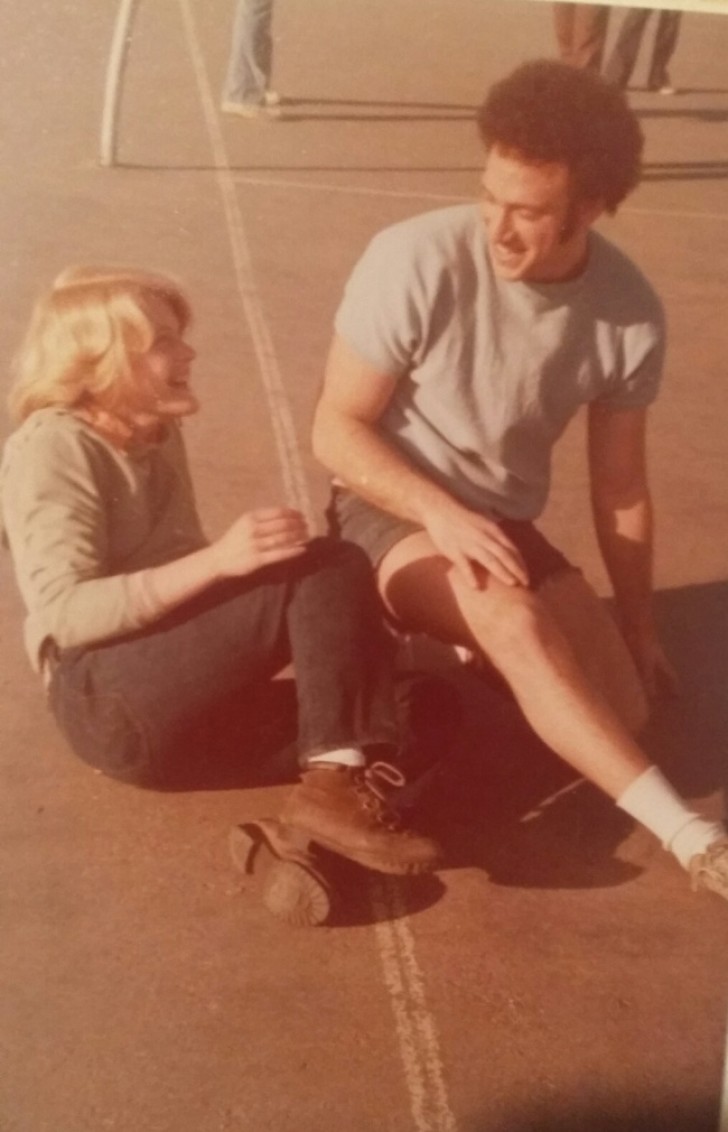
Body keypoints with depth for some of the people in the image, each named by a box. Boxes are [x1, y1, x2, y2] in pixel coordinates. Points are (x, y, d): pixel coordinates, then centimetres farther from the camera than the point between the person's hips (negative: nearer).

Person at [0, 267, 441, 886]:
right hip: (103, 697, -9)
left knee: (339, 570, -13)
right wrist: (218, 560, -31)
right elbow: (66, 613, -23)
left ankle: (347, 775, -27)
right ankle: (337, 777, -23)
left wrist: (241, 561, 1)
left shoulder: (158, 434, 14)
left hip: (175, 669, 9)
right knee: (316, 576, -23)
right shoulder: (52, 447, -13)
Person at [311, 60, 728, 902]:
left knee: (621, 704, -14)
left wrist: (640, 628, 10)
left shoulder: (630, 314, -11)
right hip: (390, 513, -4)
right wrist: (442, 514, -29)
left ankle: (474, 644, 14)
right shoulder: (417, 262, -23)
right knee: (515, 620, -34)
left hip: (506, 524, 4)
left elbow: (620, 488, 2)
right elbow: (336, 429, -14)